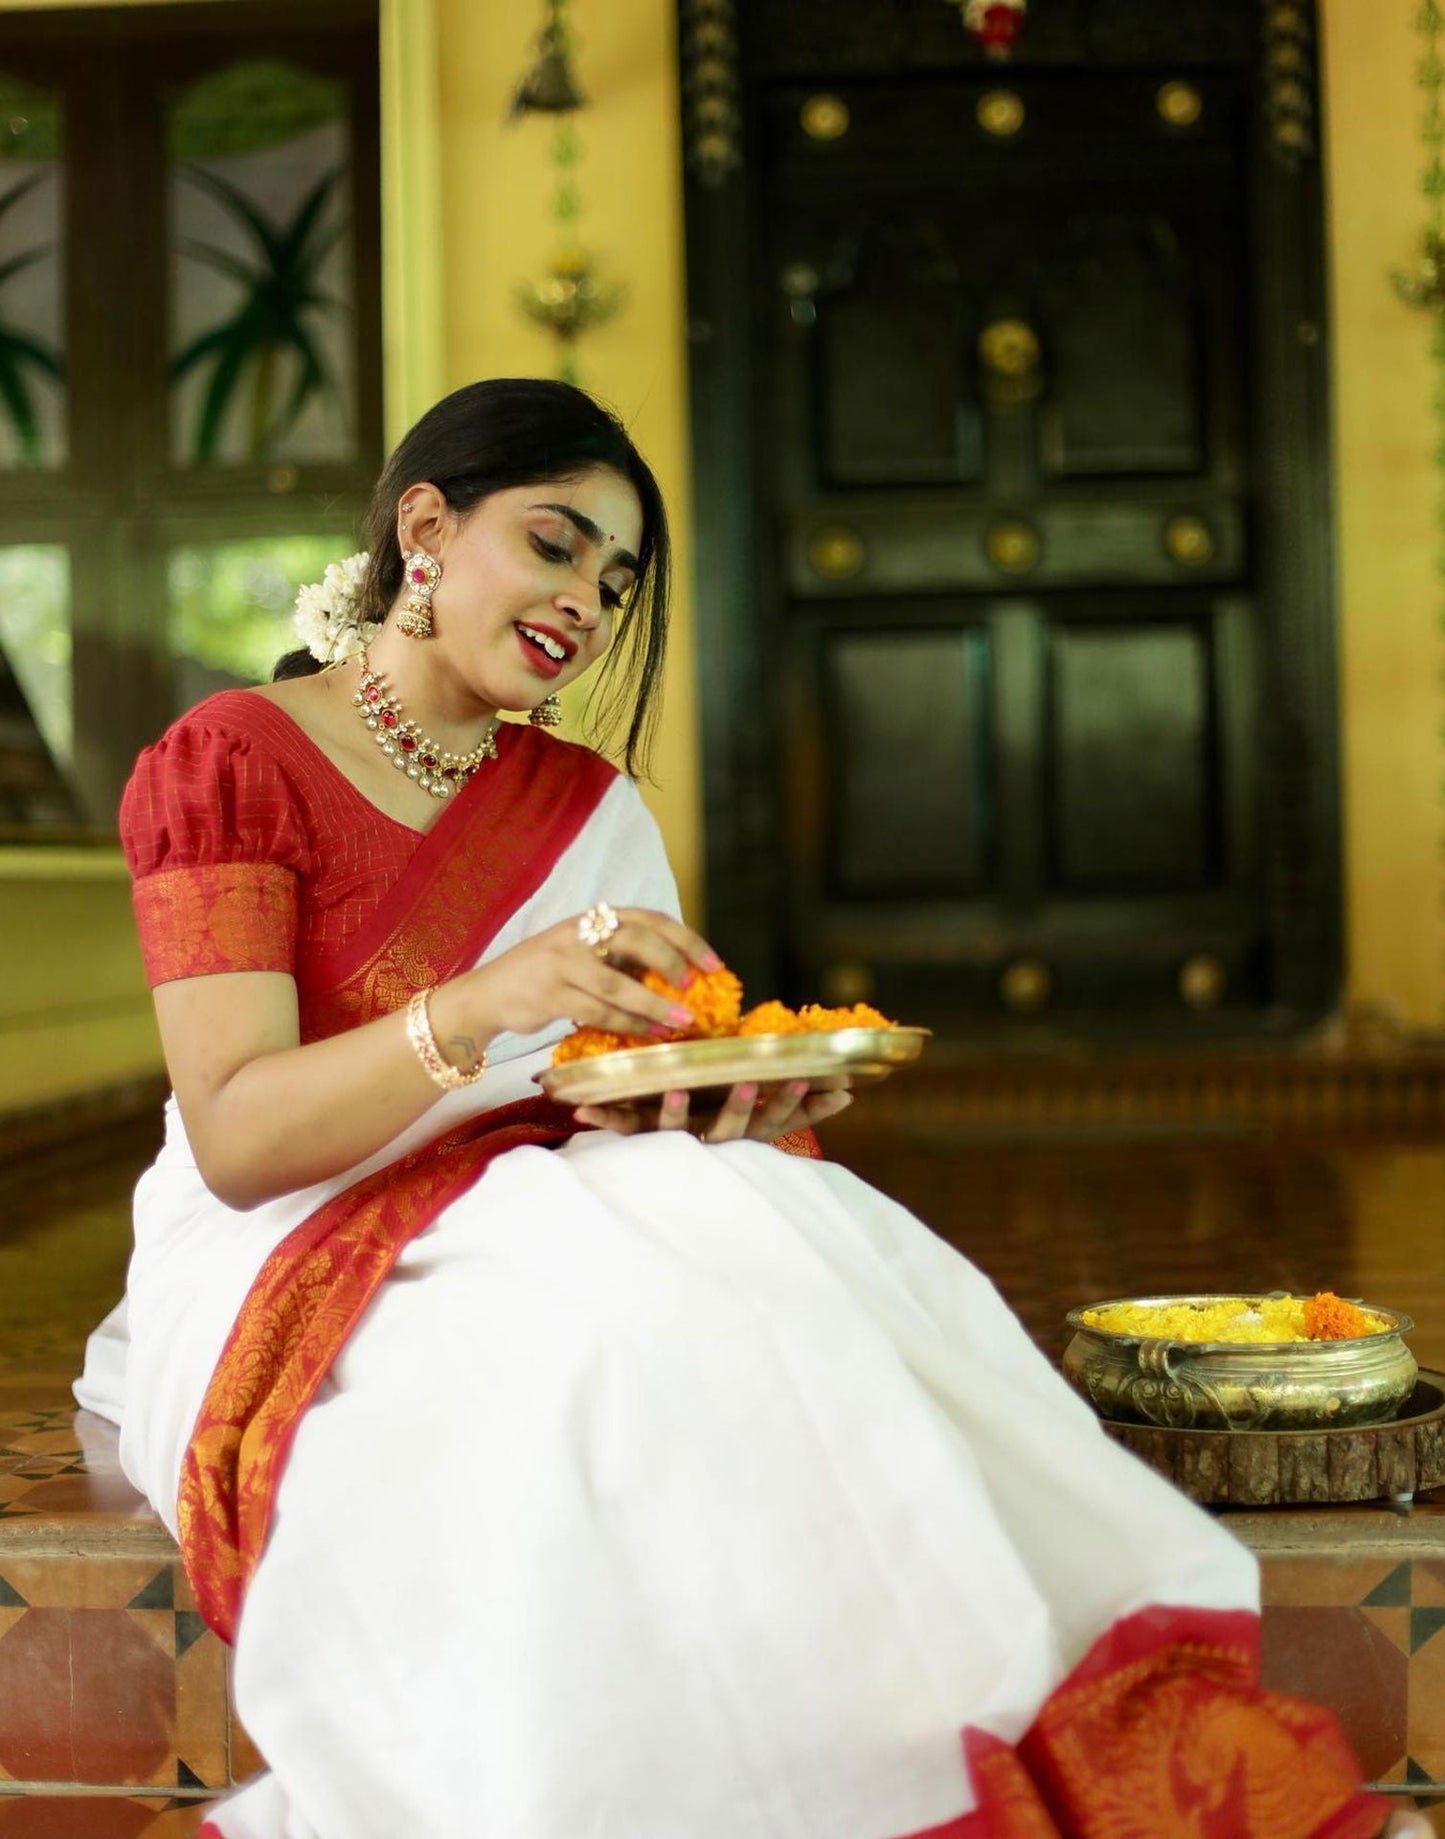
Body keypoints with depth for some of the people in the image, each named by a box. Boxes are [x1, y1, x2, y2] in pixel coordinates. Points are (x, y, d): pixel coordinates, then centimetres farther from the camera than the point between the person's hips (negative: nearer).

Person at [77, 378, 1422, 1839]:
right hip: (290, 1267, -5)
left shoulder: (589, 808, 16)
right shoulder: (226, 763, -2)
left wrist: (712, 1116, -17)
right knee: (649, 1316, -34)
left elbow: (621, 1105, 9)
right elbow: (235, 1139, -13)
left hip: (554, 1218, 5)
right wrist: (484, 1006, -29)